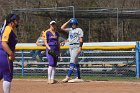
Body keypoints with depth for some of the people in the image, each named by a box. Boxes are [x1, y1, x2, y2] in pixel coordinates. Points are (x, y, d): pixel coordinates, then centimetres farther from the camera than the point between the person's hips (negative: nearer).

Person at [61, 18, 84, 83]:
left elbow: (81, 39, -9)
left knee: (72, 61, -15)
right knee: (75, 62, 9)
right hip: (71, 47, 8)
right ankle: (78, 77, 12)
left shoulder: (79, 30, -3)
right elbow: (62, 28, 11)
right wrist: (68, 21, 11)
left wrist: (80, 47, -18)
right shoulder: (70, 30, 17)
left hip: (76, 46, -8)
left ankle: (68, 77, -23)